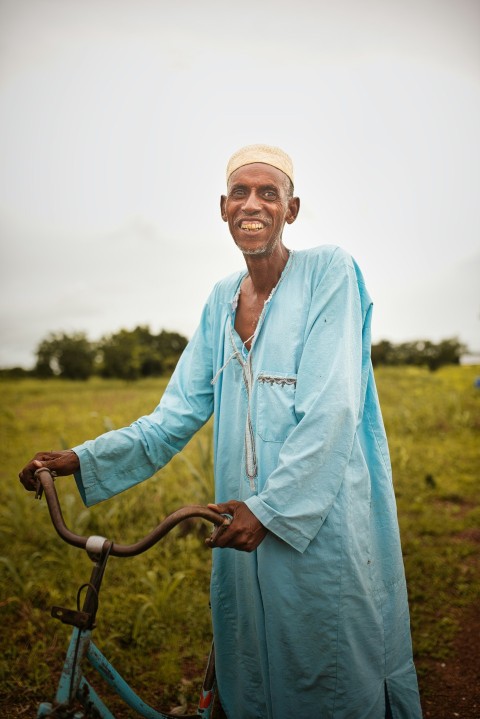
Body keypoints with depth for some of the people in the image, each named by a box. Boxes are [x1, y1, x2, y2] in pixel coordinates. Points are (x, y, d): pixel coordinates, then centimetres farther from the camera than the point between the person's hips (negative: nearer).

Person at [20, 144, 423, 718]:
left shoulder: (329, 272, -7)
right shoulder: (222, 299, 10)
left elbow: (332, 409, -15)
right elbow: (180, 412, 7)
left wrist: (271, 506, -17)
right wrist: (85, 460, -2)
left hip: (323, 523, -5)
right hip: (246, 521, 5)